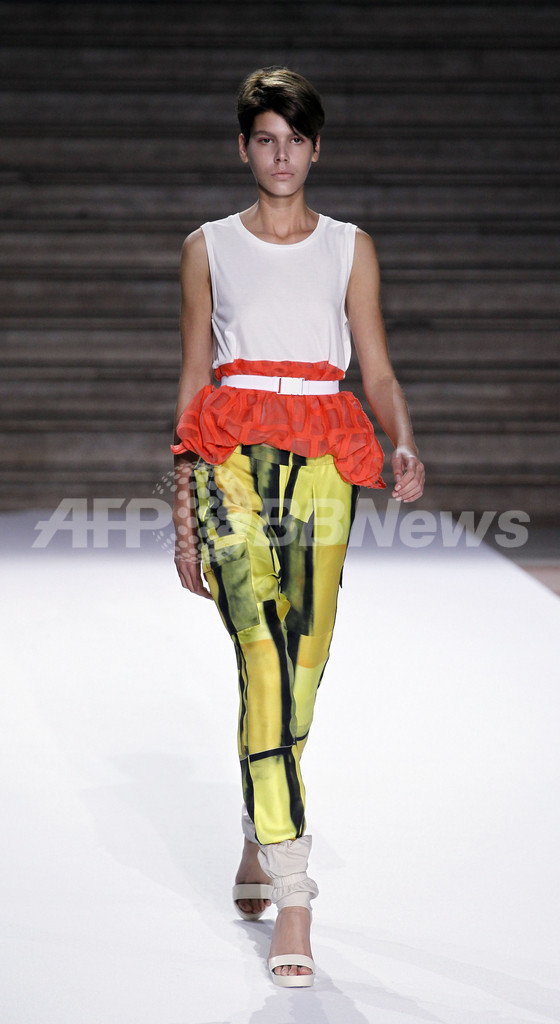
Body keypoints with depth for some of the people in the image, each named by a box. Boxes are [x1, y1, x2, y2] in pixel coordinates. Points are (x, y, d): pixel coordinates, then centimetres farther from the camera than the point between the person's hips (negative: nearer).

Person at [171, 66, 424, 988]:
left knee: (301, 669, 0)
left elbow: (378, 369, 11)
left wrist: (406, 446, -11)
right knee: (266, 663, -15)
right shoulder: (209, 248, 13)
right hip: (233, 453, -1)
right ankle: (293, 899, -16)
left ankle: (259, 844, 26)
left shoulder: (350, 247, 14)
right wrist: (184, 510, 8)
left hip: (325, 459, 1)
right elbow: (193, 378, 12)